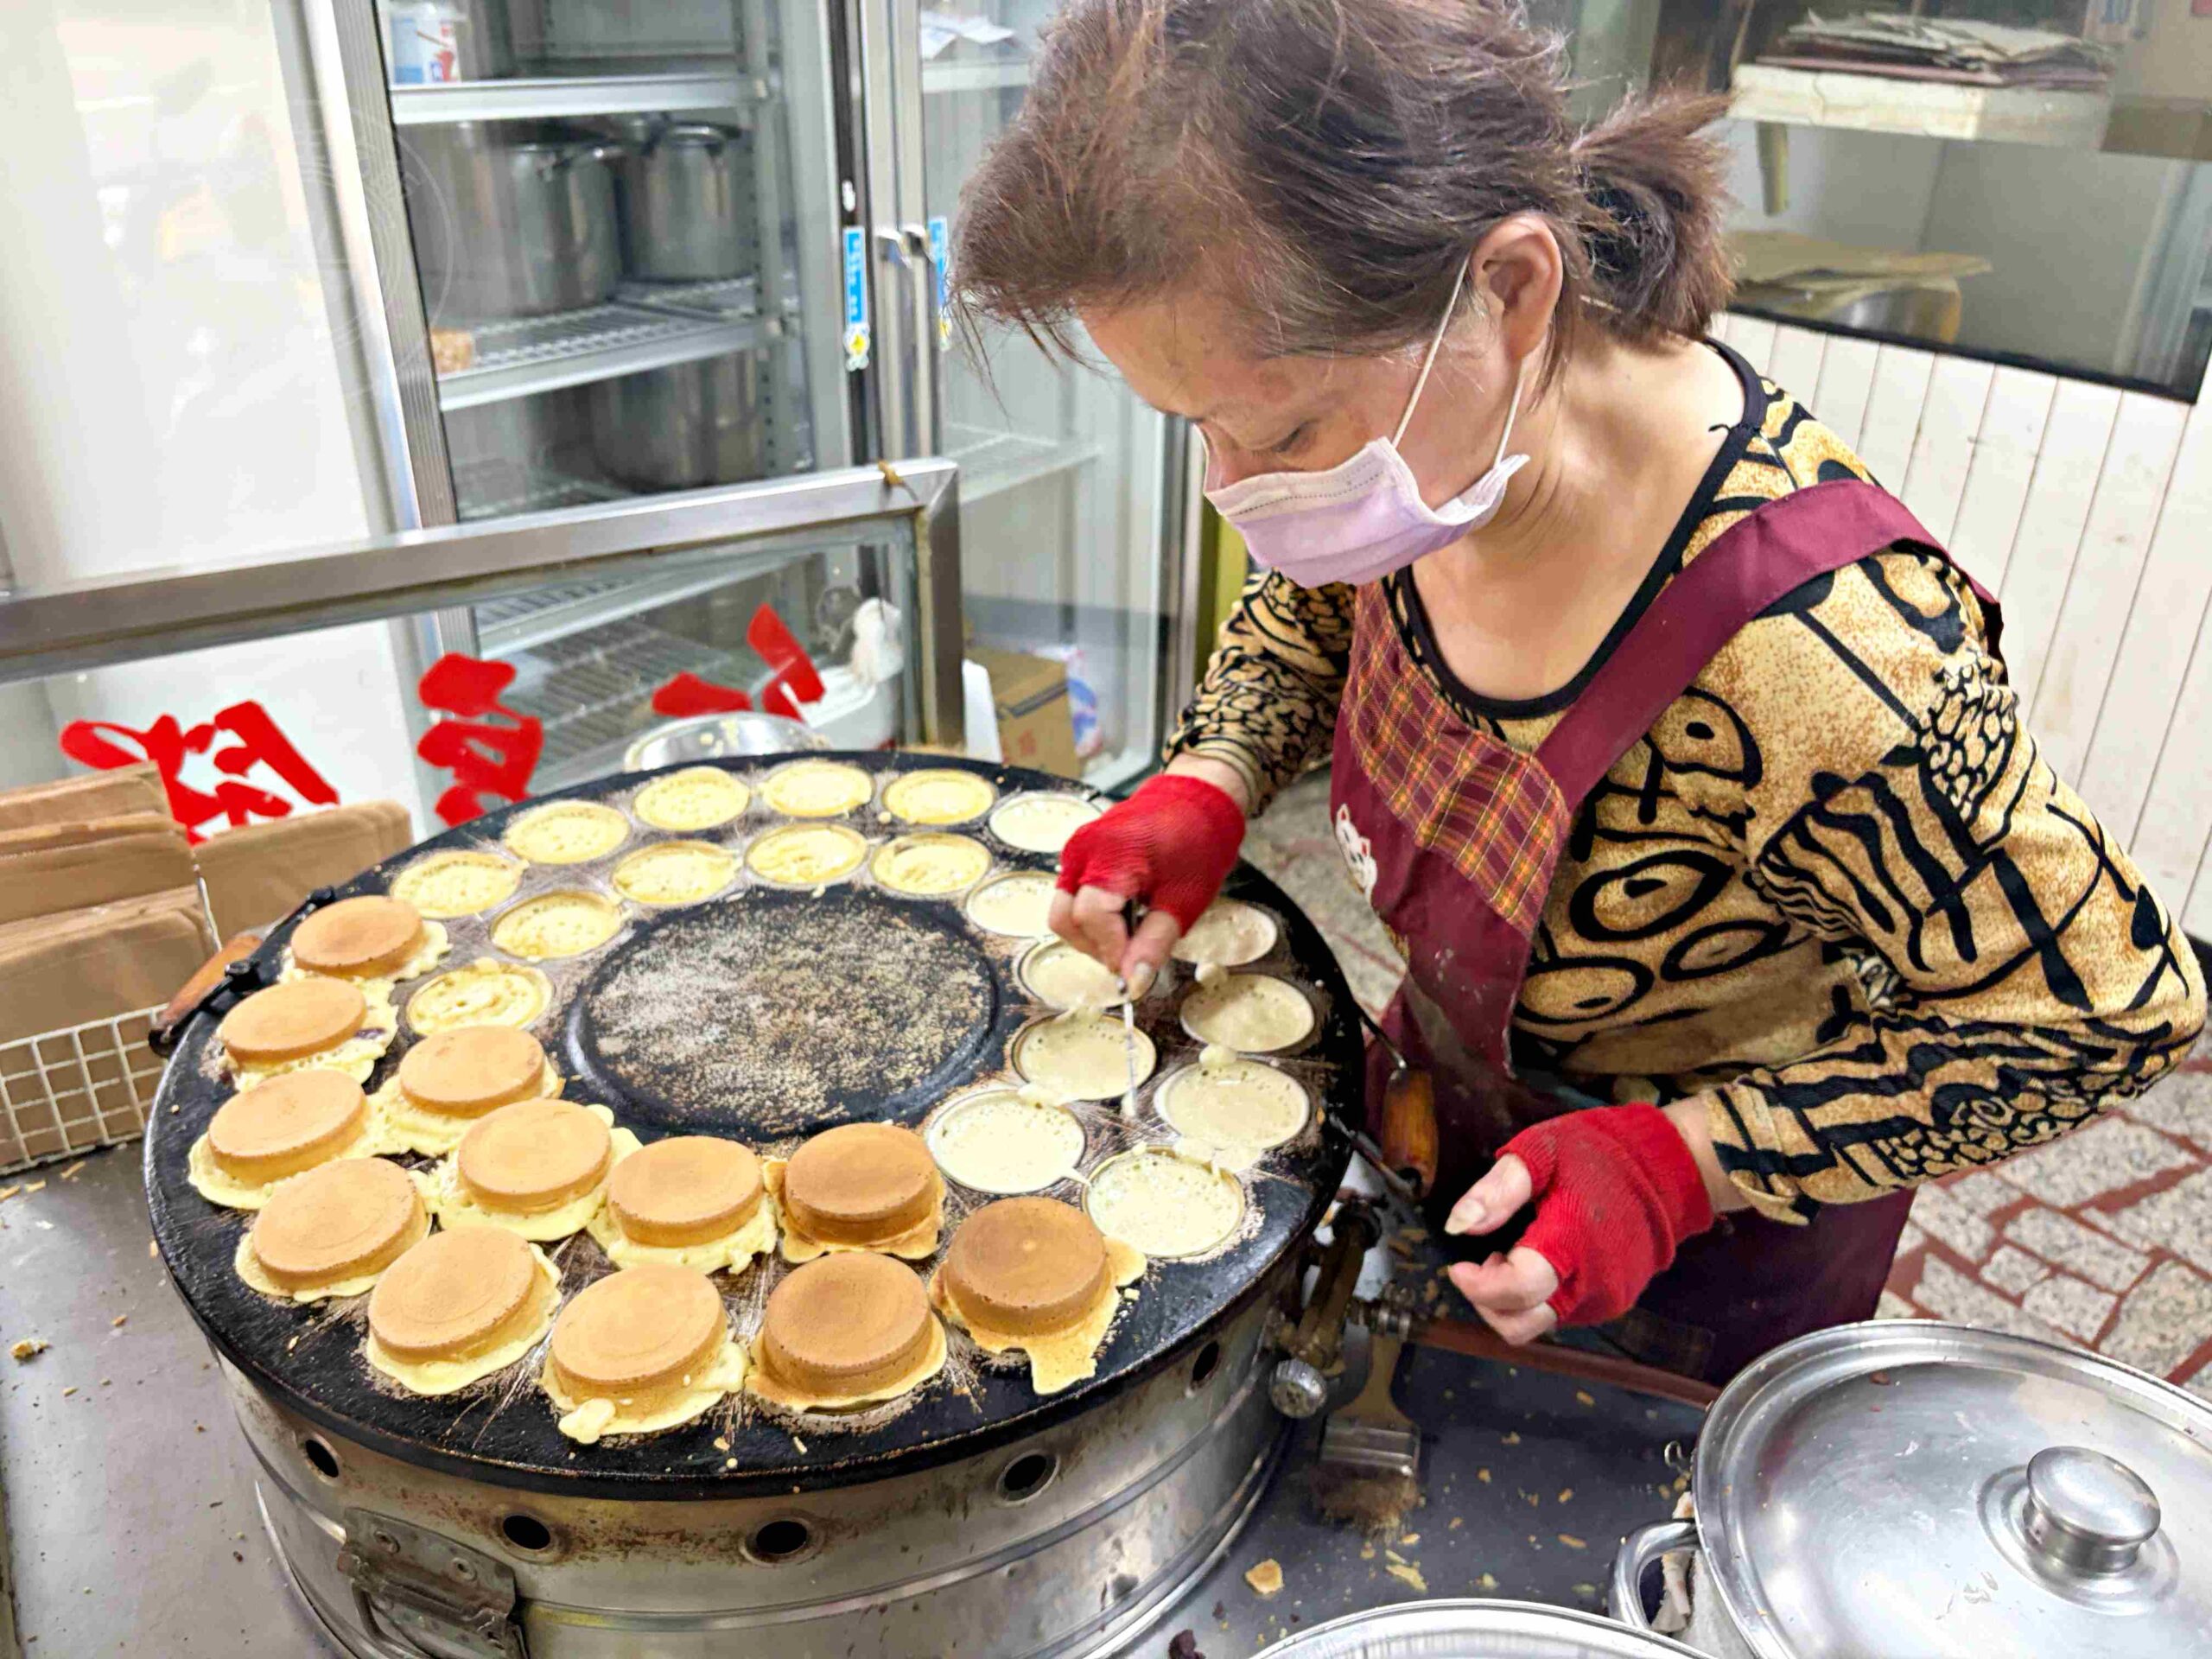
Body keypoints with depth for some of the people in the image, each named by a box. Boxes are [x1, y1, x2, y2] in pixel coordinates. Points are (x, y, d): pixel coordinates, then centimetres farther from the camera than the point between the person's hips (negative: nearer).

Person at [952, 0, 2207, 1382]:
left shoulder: (1810, 659, -42)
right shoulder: (1443, 442, -21)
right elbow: (1314, 608, 3)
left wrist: (1685, 1158, -32)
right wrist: (1207, 789, -15)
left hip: (1713, 1243, -5)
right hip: (1451, 1098, 6)